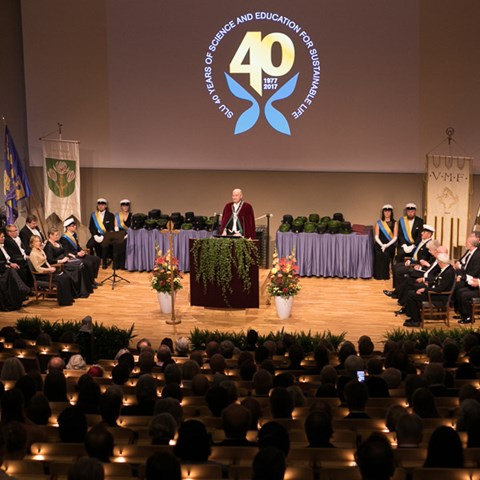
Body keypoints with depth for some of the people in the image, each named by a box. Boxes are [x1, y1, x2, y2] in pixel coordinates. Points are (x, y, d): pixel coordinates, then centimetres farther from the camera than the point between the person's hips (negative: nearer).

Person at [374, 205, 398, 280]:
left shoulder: (394, 223, 10)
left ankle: (385, 275, -21)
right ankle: (379, 275, -21)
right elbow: (376, 236, 7)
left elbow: (395, 237, 3)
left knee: (385, 255, -30)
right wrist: (381, 245, -11)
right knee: (379, 254, -29)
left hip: (390, 245, -1)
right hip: (380, 244, 1)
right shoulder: (378, 223, 13)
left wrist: (387, 245, -12)